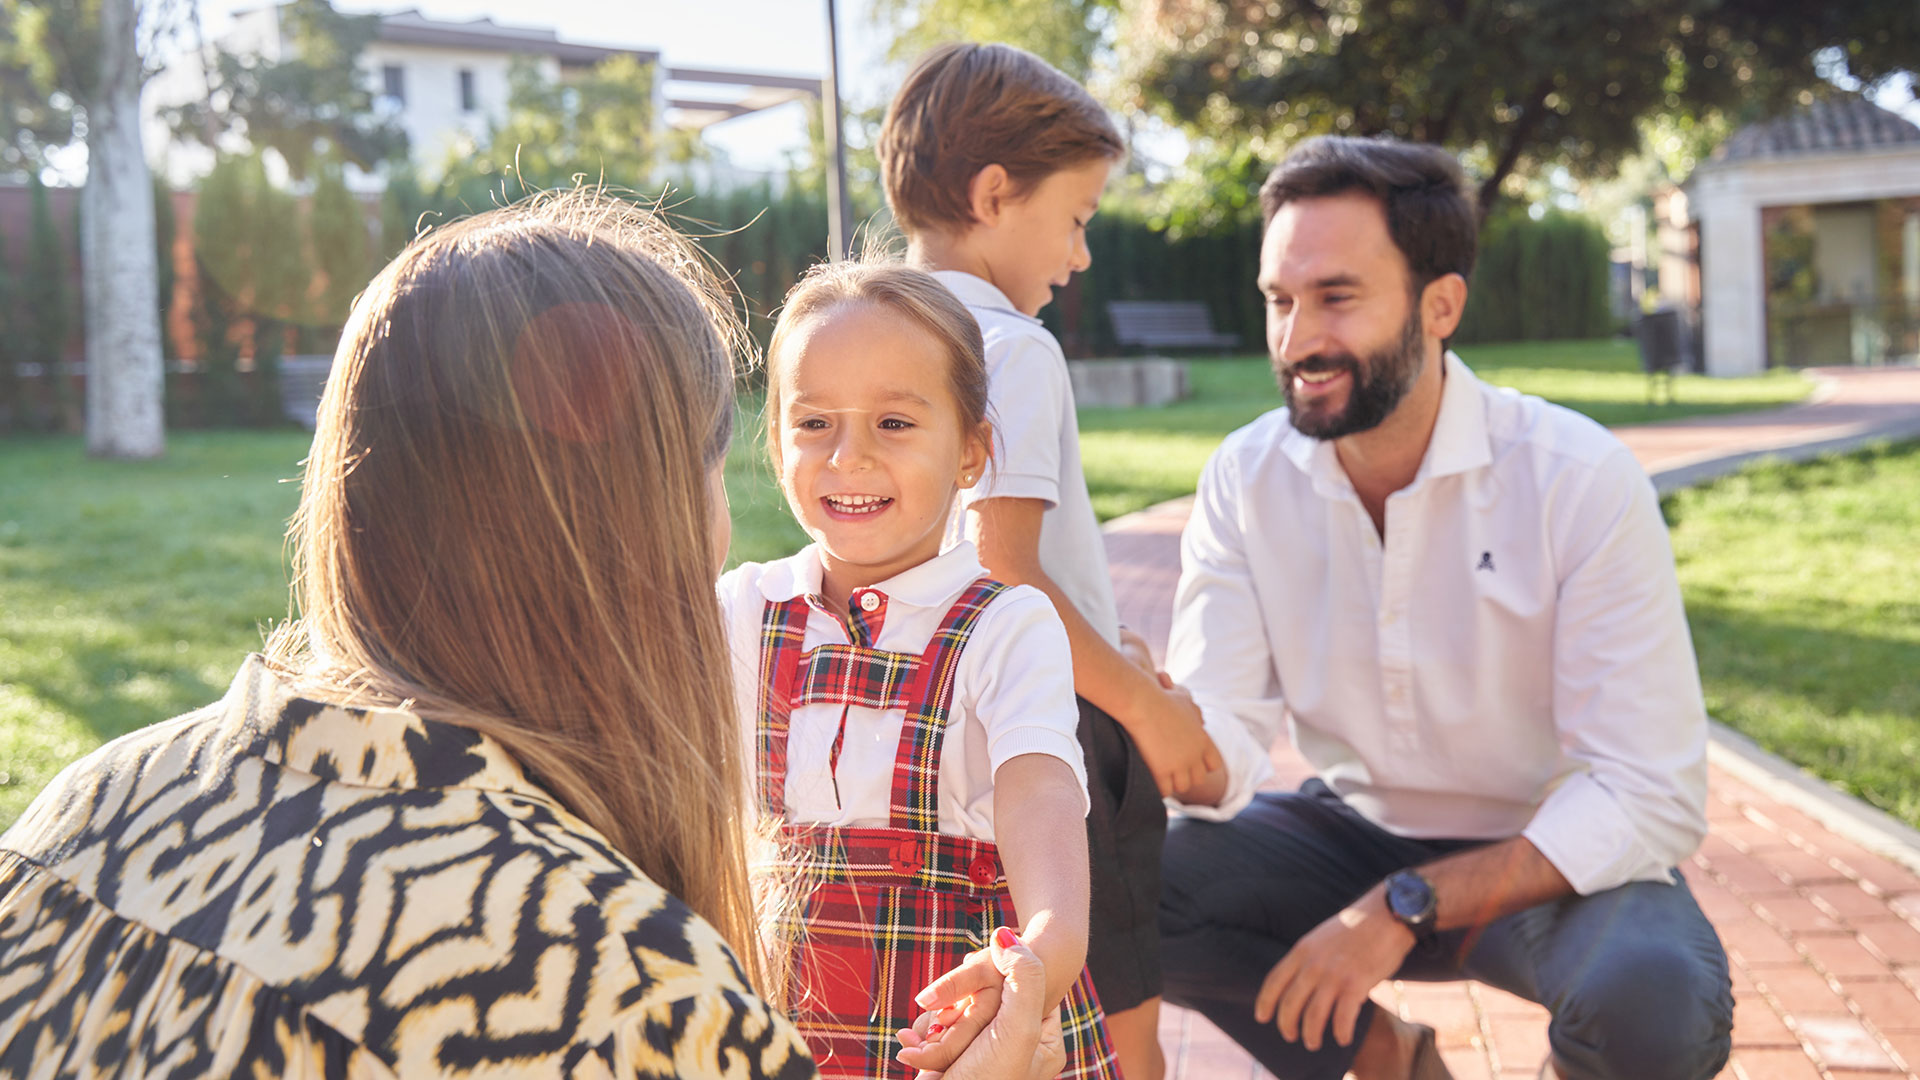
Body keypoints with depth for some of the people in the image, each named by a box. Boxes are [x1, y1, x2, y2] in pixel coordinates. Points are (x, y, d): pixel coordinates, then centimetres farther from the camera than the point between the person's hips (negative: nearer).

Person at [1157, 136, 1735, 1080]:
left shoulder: (1581, 480, -20)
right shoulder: (1246, 479, -9)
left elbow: (1652, 799, -22)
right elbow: (1223, 752, -14)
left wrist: (1404, 907, -31)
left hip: (1552, 858, -3)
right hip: (1352, 830, 3)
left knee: (1654, 1003, -34)